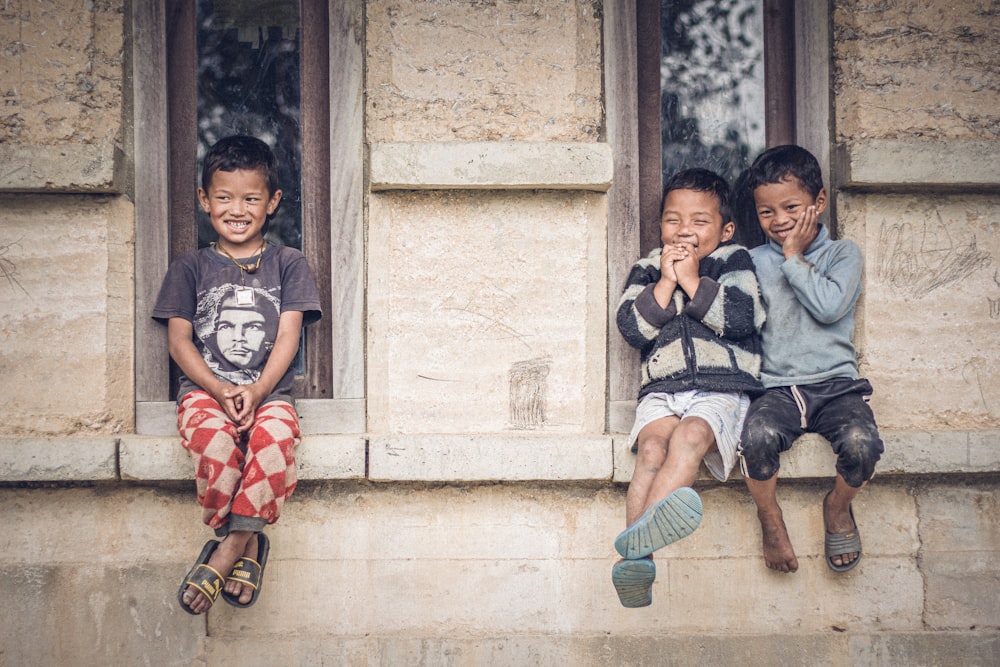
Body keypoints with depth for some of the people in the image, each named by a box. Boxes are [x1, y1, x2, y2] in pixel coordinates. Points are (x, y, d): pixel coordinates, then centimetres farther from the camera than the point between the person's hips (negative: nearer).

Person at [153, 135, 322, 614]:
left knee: (275, 437, -35)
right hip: (204, 389, 0)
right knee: (214, 442, -35)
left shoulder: (287, 265, 13)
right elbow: (178, 339, 5)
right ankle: (248, 544, -20)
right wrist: (220, 390, -12)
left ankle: (227, 549, -29)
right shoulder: (191, 268, 14)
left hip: (269, 390, 0)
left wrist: (257, 390, -15)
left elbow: (288, 335, 3)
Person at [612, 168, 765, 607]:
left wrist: (693, 281, -2)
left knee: (689, 436, -33)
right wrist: (666, 282, -2)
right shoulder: (647, 270, 21)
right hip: (662, 389, 2)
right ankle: (636, 561, -44)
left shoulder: (735, 263, 14)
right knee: (652, 445, -29)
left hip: (721, 389, -2)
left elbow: (741, 319, -3)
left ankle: (637, 537, -53)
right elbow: (632, 329, 5)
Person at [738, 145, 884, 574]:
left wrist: (794, 258, -3)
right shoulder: (754, 262, 14)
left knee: (861, 442, -30)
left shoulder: (842, 254, 9)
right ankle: (769, 515, -3)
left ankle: (838, 507, 4)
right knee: (757, 436, -33)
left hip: (836, 384, 0)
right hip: (776, 388, 1)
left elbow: (830, 306, -10)